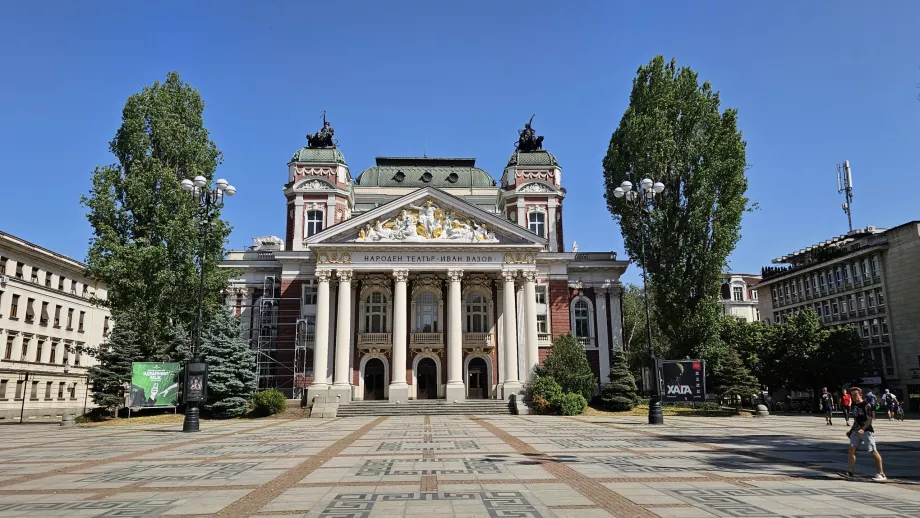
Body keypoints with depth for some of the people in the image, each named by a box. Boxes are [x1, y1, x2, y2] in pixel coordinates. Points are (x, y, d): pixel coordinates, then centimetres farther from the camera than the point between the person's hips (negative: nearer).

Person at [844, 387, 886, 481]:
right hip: (856, 431, 7)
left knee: (874, 451, -6)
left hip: (866, 430, -7)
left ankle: (882, 474, 5)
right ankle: (849, 473, -2)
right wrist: (851, 430, 23)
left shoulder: (867, 405, -11)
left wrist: (863, 429, -27)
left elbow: (869, 420, -14)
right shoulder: (854, 405, 13)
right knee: (851, 448, -5)